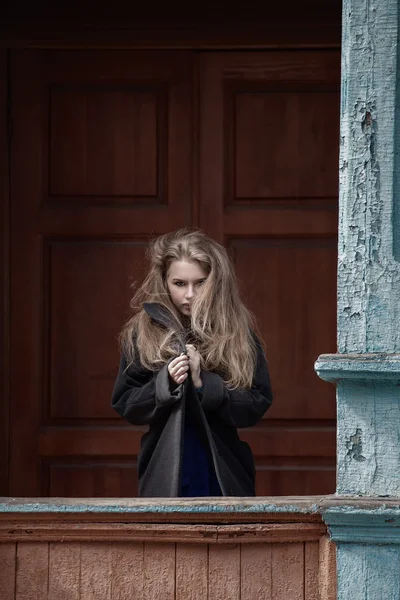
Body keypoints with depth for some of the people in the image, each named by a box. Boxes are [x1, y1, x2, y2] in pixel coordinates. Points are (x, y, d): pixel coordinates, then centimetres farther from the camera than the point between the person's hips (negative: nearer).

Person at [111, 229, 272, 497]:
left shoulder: (238, 333, 1)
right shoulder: (143, 333, 3)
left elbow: (258, 404, -3)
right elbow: (124, 403, 4)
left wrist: (204, 383, -16)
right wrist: (164, 383, -14)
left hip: (223, 474, 0)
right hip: (165, 474, 0)